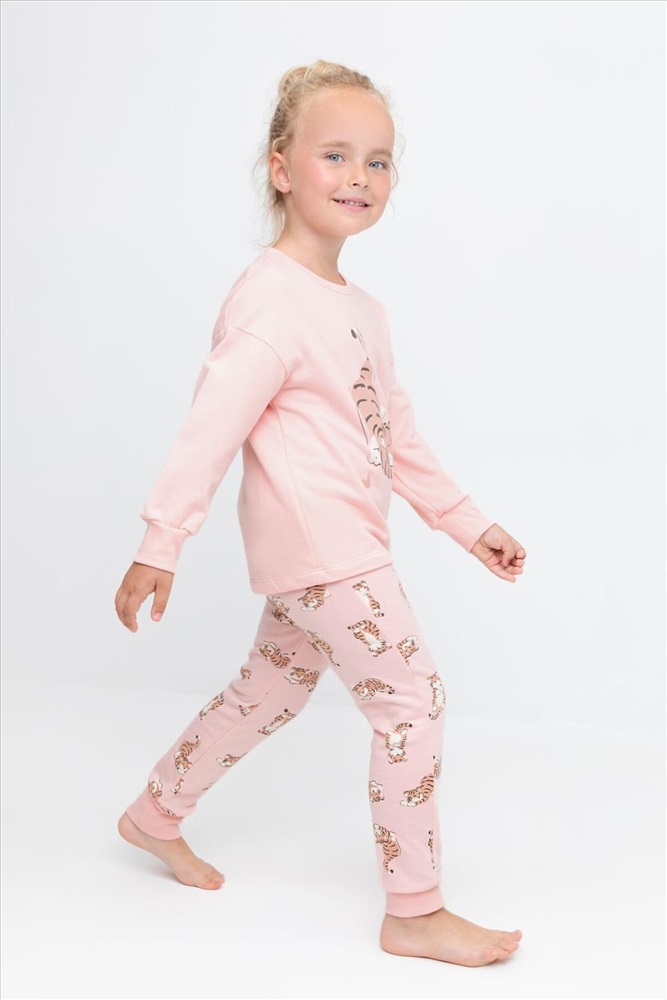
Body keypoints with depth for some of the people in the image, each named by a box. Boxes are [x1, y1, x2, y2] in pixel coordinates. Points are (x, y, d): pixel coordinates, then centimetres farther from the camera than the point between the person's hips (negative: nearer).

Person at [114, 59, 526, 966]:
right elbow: (213, 423, -19)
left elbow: (398, 432, 19)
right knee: (411, 695, -9)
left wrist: (468, 523, 18)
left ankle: (157, 815, 39)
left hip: (341, 544, 10)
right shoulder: (272, 299, -15)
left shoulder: (362, 311, 15)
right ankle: (415, 911, 2)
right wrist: (160, 544, -20)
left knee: (274, 688, 20)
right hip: (316, 543, -10)